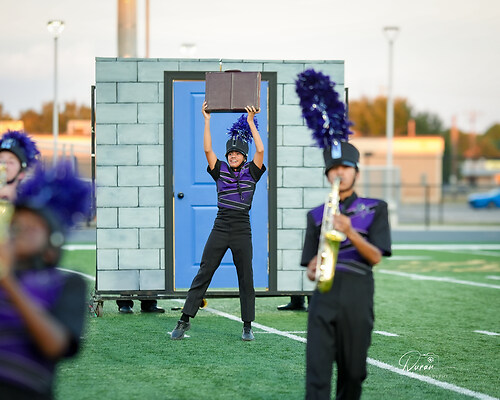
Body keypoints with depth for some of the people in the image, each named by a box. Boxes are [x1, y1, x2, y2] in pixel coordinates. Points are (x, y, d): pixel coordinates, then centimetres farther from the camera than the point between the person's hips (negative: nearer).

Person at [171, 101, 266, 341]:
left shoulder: (251, 172, 5)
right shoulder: (220, 171, 9)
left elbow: (260, 150, -9)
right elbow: (207, 150, -2)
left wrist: (251, 122, -9)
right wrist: (207, 121, -6)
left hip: (242, 229, -1)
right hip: (220, 227, 1)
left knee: (246, 278, 3)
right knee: (203, 273, -1)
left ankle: (247, 326, 10)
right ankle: (185, 319, 0)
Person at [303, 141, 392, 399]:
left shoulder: (375, 209, 10)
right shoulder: (316, 215, 15)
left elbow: (375, 257, -2)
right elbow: (310, 270, 14)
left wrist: (350, 233, -17)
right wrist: (313, 271, -10)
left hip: (358, 299, 0)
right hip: (323, 297, 1)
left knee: (353, 372, 7)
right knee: (317, 371, -11)